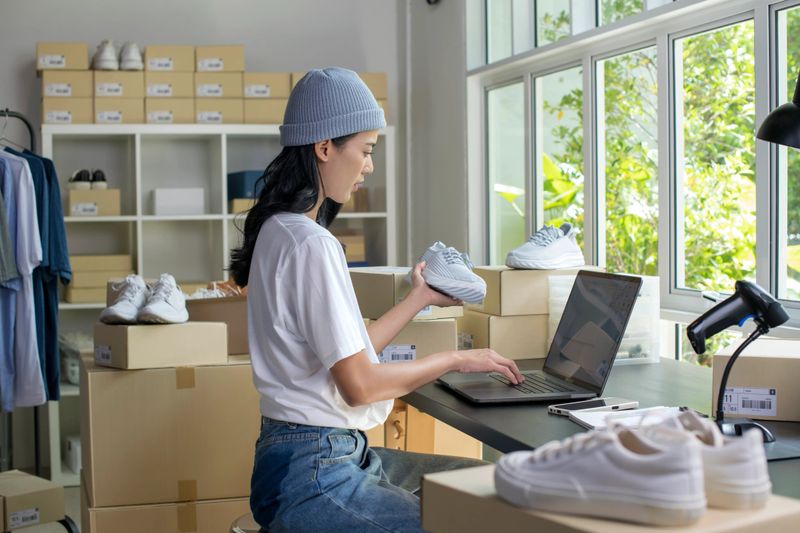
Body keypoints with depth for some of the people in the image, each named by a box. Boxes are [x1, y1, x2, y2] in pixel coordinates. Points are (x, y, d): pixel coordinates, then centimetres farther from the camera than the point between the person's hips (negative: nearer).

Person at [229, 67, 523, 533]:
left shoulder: (279, 231, 11)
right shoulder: (312, 244, -19)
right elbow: (359, 384, -19)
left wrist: (421, 299, 21)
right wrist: (456, 360, -7)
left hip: (340, 452, 10)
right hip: (312, 472, -10)